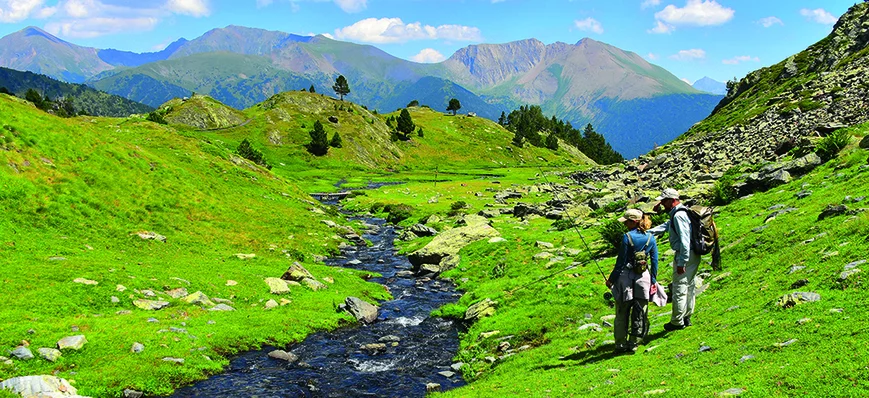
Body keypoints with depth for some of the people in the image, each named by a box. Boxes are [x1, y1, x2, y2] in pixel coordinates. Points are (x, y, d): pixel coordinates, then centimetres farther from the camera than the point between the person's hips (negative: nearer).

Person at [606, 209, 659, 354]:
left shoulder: (627, 237, -12)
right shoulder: (650, 238, 2)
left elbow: (621, 261, -10)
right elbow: (655, 261, 5)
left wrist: (611, 279, -1)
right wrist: (653, 280, 14)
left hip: (626, 277, -4)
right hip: (643, 278, 4)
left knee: (622, 313, 8)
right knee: (639, 313, 13)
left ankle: (621, 345, 12)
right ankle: (633, 344, 18)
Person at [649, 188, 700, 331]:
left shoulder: (679, 215, -20)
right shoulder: (681, 212, 13)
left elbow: (685, 240, -25)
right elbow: (666, 226, 13)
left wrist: (681, 263, -24)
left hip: (685, 255, -11)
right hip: (693, 255, 11)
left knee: (679, 289, -2)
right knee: (689, 286, 18)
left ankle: (677, 322, 5)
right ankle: (686, 318, 29)